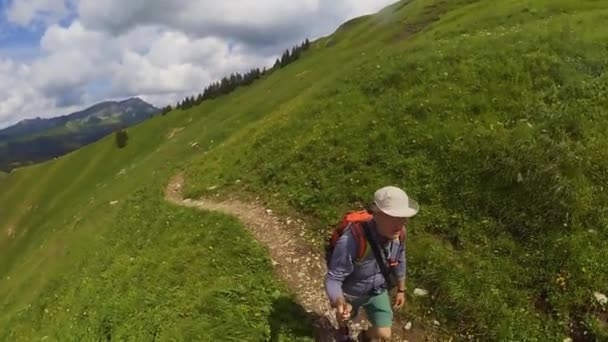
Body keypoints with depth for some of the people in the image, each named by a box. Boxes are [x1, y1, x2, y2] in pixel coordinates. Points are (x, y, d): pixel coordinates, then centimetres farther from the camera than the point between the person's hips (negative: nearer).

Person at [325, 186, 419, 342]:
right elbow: (332, 279, -37)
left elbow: (399, 262, -5)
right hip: (350, 292, -3)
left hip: (377, 291, 3)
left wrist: (401, 290, 8)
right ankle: (343, 329, 66)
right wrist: (339, 304, -56)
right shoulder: (352, 241, -46)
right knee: (346, 315, 27)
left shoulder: (398, 233, -27)